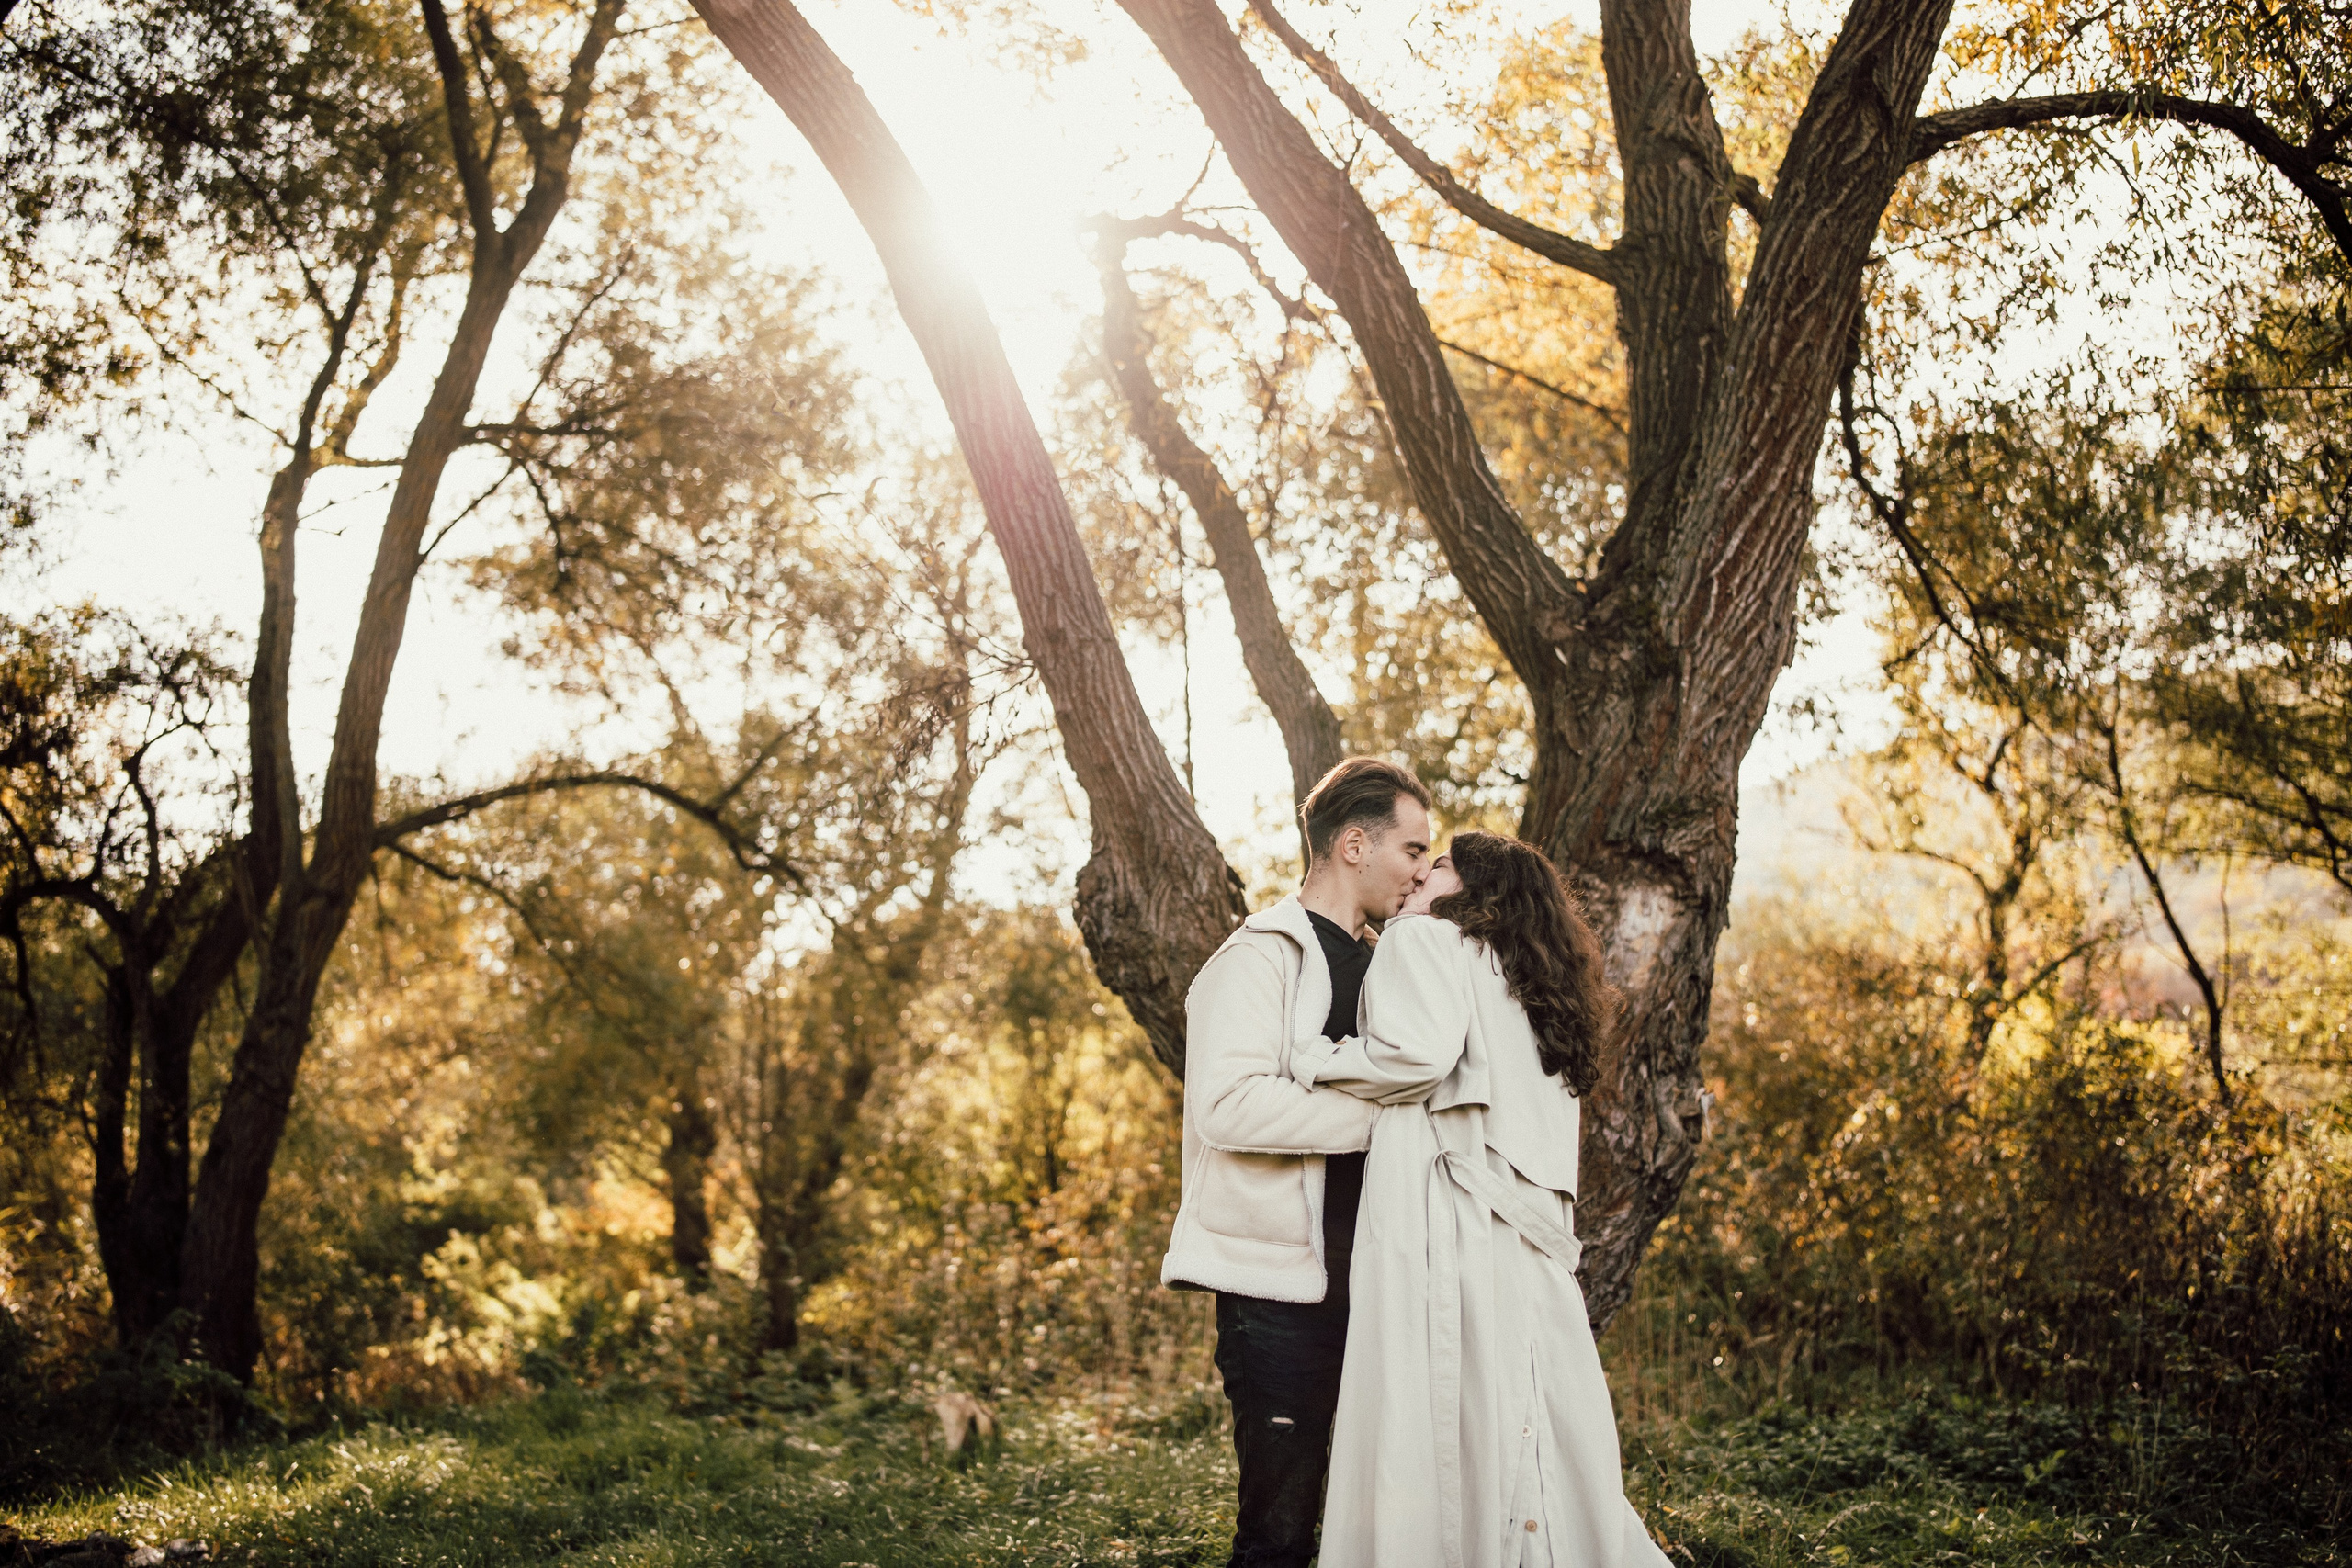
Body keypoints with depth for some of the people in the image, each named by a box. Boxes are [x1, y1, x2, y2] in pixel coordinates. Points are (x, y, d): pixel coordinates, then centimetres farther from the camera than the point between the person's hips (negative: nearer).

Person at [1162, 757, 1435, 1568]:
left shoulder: (1376, 966, 18)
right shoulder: (1265, 953, -8)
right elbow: (1227, 1104, -22)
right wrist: (1379, 1112, -19)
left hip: (1367, 1280, 8)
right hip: (1284, 1286, -8)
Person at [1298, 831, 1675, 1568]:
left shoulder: (1427, 938, 3)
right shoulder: (1536, 987, 27)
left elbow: (1419, 1053, -14)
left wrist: (1308, 1064, -3)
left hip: (1448, 1225, -8)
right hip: (1530, 1237, 8)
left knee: (1436, 1433, -8)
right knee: (1527, 1436, 8)